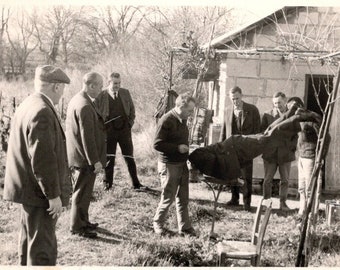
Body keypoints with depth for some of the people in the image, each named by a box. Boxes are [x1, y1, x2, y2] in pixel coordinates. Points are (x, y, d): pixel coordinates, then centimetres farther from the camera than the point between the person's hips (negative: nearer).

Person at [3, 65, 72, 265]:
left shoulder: (27, 105, 10)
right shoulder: (43, 113, -22)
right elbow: (43, 159, -25)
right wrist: (54, 195, -20)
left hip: (29, 188, 10)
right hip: (40, 192, -10)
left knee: (30, 241, 22)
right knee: (42, 248, -2)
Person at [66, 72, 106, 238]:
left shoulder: (76, 100, 8)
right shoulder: (85, 106, -24)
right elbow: (87, 137, -24)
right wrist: (95, 160, -21)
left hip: (76, 156, 10)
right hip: (85, 158, -10)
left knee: (82, 191, 20)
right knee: (82, 192, 2)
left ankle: (83, 221, 33)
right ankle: (77, 227, 13)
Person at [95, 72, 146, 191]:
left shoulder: (125, 93, 7)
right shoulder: (101, 95, -4)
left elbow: (132, 108, 16)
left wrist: (131, 122, 5)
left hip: (124, 129, 2)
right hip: (109, 131, -2)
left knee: (129, 157, 6)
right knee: (109, 158, 4)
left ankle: (136, 184, 11)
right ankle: (107, 184, 15)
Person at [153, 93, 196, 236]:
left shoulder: (182, 120, 10)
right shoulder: (166, 120, -17)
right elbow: (157, 144, -20)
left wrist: (185, 148, 8)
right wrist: (177, 148, -23)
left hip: (182, 164, 8)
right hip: (170, 165, -8)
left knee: (183, 198, 11)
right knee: (168, 197, 2)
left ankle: (185, 227, 19)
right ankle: (158, 224, 21)